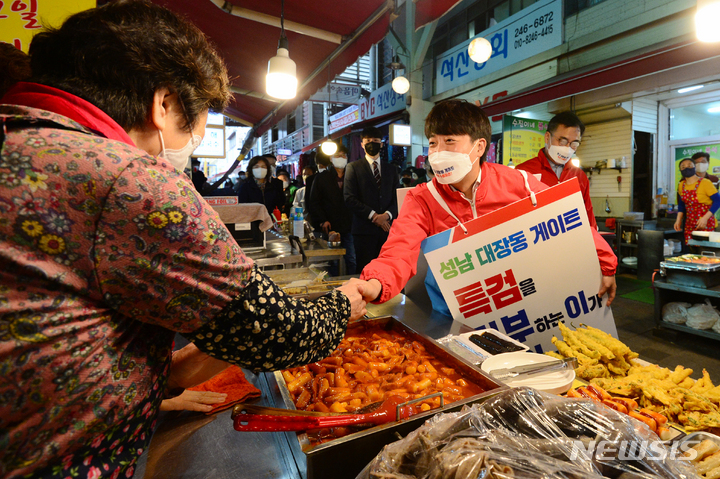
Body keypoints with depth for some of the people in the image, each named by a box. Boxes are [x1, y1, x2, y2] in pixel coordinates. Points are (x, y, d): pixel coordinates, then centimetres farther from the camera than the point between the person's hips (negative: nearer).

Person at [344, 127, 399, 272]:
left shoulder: (391, 169, 19)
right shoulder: (353, 167, 7)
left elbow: (397, 197, 12)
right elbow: (350, 198, -3)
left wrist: (387, 214, -8)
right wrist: (373, 216, -10)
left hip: (387, 227, 3)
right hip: (365, 228, -3)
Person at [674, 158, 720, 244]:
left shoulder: (705, 183, -12)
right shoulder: (681, 185, 5)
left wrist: (705, 218, -21)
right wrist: (679, 220, 7)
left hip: (705, 224, -5)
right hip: (690, 224, 5)